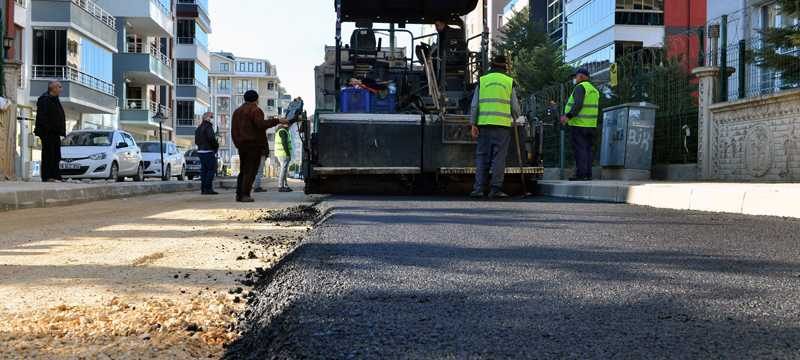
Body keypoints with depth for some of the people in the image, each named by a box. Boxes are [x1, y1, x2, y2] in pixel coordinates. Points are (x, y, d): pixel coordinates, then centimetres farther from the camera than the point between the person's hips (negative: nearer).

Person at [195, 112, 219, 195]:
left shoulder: (199, 128, 16)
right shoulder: (208, 126, -12)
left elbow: (196, 141, 19)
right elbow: (211, 137, -22)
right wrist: (216, 145, -8)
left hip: (200, 151, 9)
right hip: (208, 151, -9)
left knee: (204, 169, 11)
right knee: (211, 169, -6)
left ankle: (203, 189, 11)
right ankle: (208, 188, -11)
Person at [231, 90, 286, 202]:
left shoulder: (237, 111, 17)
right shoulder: (254, 110, -8)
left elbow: (233, 130, 17)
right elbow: (261, 124, -24)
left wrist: (237, 144, 21)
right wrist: (278, 121, -23)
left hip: (241, 145, 8)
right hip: (254, 144, -8)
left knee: (243, 170, 14)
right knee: (250, 170, -5)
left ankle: (239, 194, 11)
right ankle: (245, 195, -9)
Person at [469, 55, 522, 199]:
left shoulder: (482, 80, 9)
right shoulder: (509, 82, 6)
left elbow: (475, 105, 5)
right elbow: (515, 107, 8)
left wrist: (473, 124, 7)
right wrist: (516, 118, 29)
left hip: (484, 124, 2)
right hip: (503, 124, -2)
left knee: (482, 157, 6)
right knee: (499, 157, 0)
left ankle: (478, 189, 2)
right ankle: (495, 189, -2)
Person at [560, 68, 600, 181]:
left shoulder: (580, 87, -8)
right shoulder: (594, 90, 20)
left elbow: (578, 105, -21)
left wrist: (568, 116, -24)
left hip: (579, 124, -9)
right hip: (591, 125, 9)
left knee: (579, 149, -9)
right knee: (587, 149, 9)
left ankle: (581, 174, -12)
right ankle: (588, 174, 8)